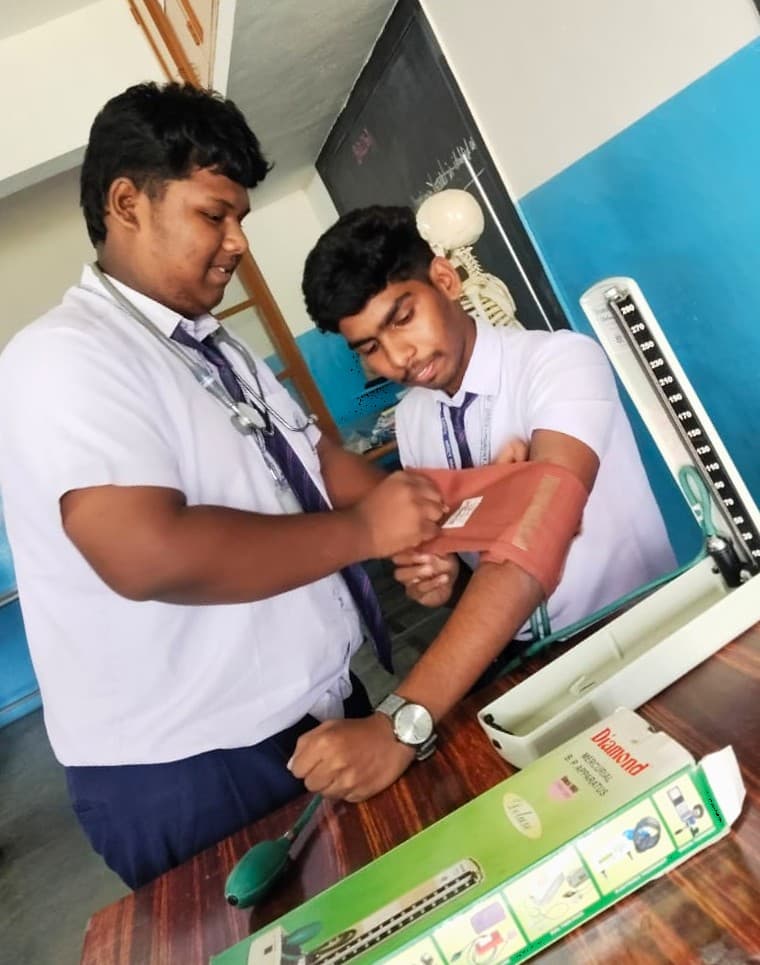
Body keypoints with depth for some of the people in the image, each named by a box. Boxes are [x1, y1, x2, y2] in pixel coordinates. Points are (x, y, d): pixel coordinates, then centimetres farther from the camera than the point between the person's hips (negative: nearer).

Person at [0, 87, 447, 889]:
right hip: (188, 773, -8)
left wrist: (407, 535, -9)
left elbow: (315, 457, 8)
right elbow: (148, 553, -32)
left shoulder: (217, 351, 10)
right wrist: (361, 531, -23)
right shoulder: (66, 356, -19)